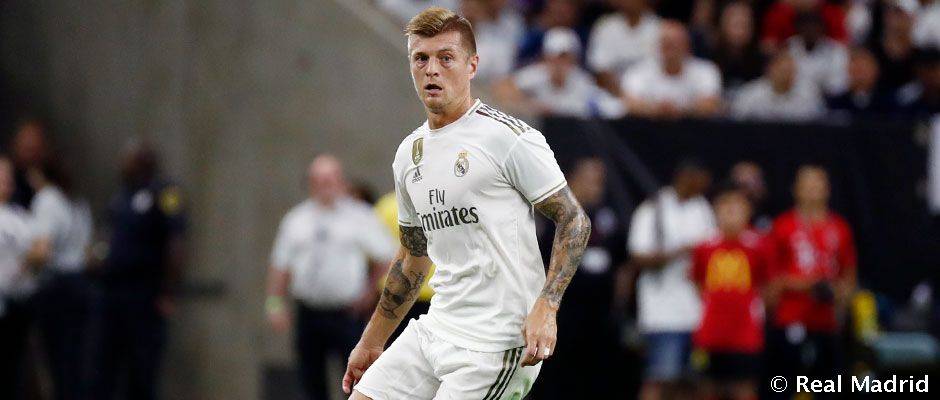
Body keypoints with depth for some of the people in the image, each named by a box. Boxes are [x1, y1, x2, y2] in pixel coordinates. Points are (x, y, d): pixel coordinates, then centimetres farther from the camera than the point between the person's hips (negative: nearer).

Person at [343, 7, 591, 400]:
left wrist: (545, 308, -20)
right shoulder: (409, 153, 14)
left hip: (496, 343, -7)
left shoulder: (509, 138, -9)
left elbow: (574, 220, -8)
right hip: (433, 330, 8)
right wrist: (370, 344, 25)